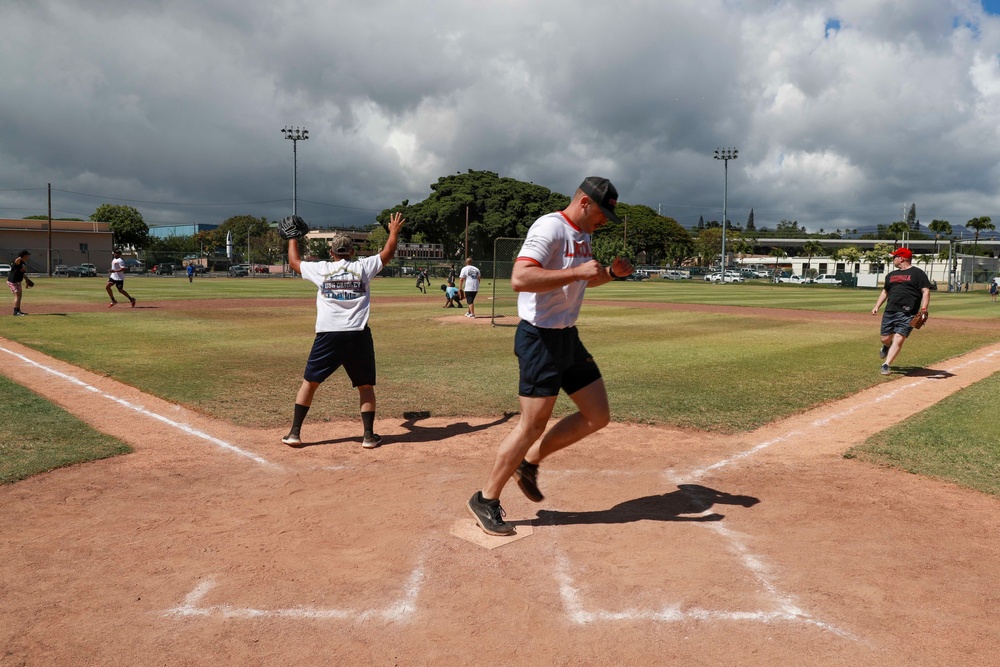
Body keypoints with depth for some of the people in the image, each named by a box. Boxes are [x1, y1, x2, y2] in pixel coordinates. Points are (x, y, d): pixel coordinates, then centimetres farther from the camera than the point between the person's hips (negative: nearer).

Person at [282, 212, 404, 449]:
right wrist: (394, 231, 32)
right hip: (358, 335, 0)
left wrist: (292, 239, 38)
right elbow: (388, 252, 16)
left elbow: (294, 262, 23)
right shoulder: (363, 267, 3)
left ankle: (294, 433, 12)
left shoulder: (320, 269, 5)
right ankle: (368, 435, 11)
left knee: (309, 382, 13)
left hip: (328, 336, 1)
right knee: (366, 386, 13)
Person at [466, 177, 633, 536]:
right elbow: (520, 279, -30)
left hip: (568, 338, 10)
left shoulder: (583, 235, 13)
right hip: (540, 339, -9)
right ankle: (485, 500, 11)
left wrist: (611, 273, 9)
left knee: (598, 416, 10)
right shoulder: (550, 227, -17)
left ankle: (529, 462, 23)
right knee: (533, 424, -5)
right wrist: (577, 271, -29)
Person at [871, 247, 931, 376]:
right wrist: (877, 306, 17)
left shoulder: (918, 273, 1)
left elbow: (926, 292, -5)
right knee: (885, 338, 8)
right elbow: (885, 291, 28)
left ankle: (886, 365, -15)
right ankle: (887, 347, 43)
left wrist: (923, 310, -16)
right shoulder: (891, 275, 19)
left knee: (899, 339, -14)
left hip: (907, 314, -6)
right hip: (889, 312, 6)